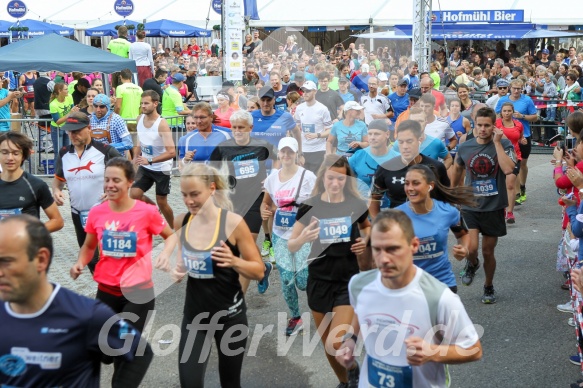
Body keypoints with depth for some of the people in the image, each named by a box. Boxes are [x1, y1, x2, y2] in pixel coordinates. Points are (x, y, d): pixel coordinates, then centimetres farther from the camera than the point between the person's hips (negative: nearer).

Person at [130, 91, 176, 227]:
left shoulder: (162, 124, -22)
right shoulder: (140, 119, -2)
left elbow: (171, 152, -28)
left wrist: (150, 161, -34)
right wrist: (136, 157, 1)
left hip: (162, 168, -5)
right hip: (145, 167, 5)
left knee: (161, 202, 4)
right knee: (134, 194, -9)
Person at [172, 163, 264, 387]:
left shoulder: (233, 223, -16)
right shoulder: (181, 223, -4)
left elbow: (259, 271, -11)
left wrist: (234, 261, -30)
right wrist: (178, 270, -10)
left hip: (229, 315, -3)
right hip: (194, 314, 3)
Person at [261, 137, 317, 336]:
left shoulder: (307, 177, -10)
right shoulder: (272, 177, 4)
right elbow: (266, 202, 16)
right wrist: (264, 211, -5)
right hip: (280, 235, 4)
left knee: (302, 281, -4)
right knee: (286, 279, 6)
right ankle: (295, 318, 25)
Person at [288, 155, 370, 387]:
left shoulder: (356, 205, -4)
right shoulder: (310, 207, -7)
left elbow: (367, 227, 19)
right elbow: (291, 247, -3)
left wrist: (365, 241, -2)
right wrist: (303, 238, -24)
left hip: (348, 281, -1)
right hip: (319, 281, 1)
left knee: (338, 343, -13)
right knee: (327, 345, 12)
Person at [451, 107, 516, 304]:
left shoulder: (504, 145, -9)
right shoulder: (464, 147, -2)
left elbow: (508, 169, -29)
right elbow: (457, 169, 17)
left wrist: (497, 142, -24)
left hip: (494, 207, -1)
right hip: (470, 205, 1)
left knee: (488, 252, 10)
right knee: (471, 248, -17)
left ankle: (489, 286, 36)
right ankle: (472, 264, 20)